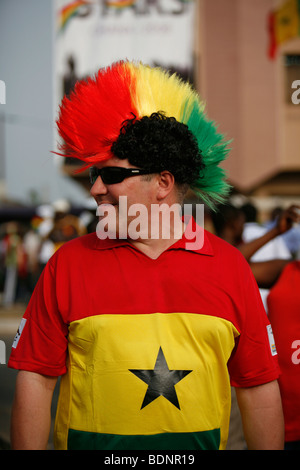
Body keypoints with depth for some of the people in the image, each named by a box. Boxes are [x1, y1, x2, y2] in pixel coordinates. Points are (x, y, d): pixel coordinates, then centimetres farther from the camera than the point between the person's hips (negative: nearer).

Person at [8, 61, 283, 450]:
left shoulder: (229, 266, -2)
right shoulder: (68, 264, -3)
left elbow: (259, 389, 1)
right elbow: (35, 380, -4)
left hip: (201, 443, 1)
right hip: (91, 443, -1)